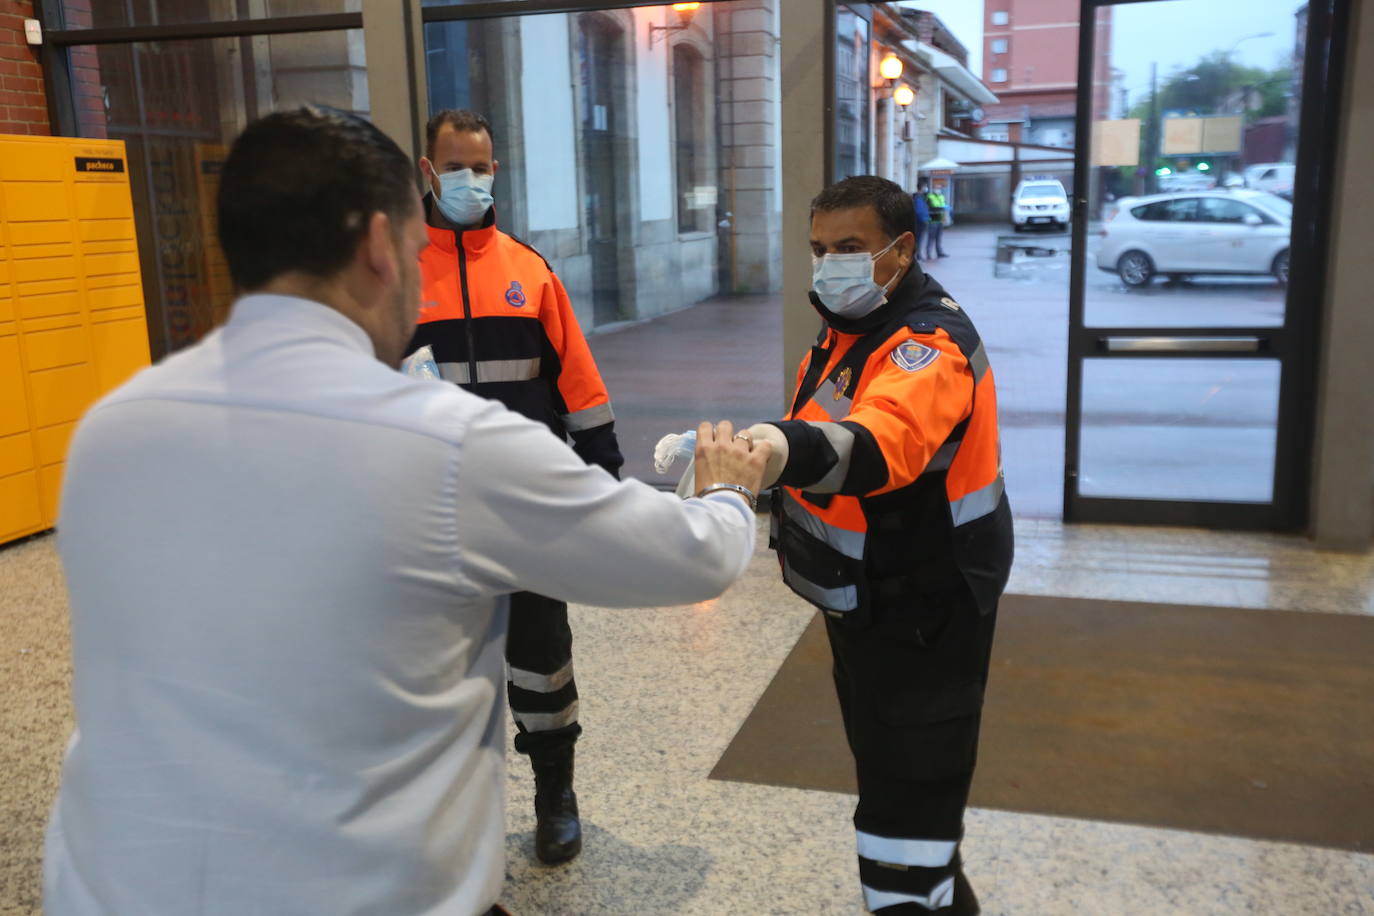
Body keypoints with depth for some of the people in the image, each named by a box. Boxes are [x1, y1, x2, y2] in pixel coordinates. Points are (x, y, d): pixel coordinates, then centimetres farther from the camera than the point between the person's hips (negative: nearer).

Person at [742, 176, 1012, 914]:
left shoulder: (930, 343, -25)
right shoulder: (851, 326, 6)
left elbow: (876, 443, -47)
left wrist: (784, 449, -64)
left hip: (920, 610, -10)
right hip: (868, 597, 10)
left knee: (907, 786, -5)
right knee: (886, 764, 25)